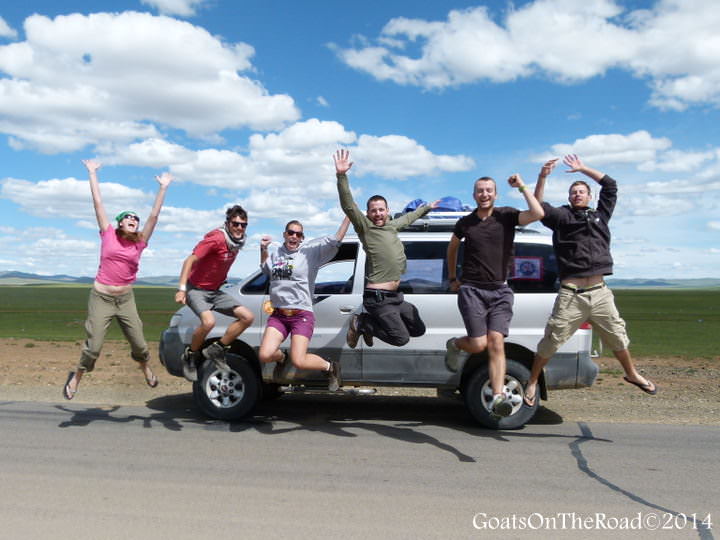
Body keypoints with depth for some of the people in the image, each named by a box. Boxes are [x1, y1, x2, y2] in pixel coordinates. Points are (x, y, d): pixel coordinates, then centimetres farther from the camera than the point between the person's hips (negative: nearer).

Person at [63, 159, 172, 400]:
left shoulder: (140, 242, 2)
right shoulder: (108, 235, -2)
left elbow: (154, 215, 1)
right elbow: (98, 203, 0)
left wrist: (163, 187, 1)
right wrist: (92, 173, 2)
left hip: (126, 299, 2)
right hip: (101, 298, -2)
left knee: (139, 343, 5)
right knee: (93, 347, -2)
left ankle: (145, 367, 36)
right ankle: (76, 377, 25)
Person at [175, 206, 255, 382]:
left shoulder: (237, 242, 2)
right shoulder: (216, 238, -20)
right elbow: (190, 260, -21)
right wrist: (181, 288, -26)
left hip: (215, 291, 8)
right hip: (196, 289, -7)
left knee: (247, 317, -5)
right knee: (209, 321, -32)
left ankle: (216, 350, 6)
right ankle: (191, 355, -4)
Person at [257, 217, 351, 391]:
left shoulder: (310, 251, -1)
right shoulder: (276, 254, 12)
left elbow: (336, 239, -9)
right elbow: (265, 267, 35)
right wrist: (263, 249, 18)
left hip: (301, 315, -4)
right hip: (278, 315, 4)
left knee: (299, 362, -16)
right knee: (264, 355, -12)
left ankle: (330, 367, 14)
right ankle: (281, 356, 25)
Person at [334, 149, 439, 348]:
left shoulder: (391, 225, 14)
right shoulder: (365, 226, -8)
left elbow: (408, 217, 34)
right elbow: (348, 205, -21)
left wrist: (427, 207, 47)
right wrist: (341, 176, -33)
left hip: (394, 296, 9)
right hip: (378, 298, -9)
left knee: (419, 329, 14)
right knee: (402, 338, -11)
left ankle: (373, 322, 20)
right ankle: (361, 323, 6)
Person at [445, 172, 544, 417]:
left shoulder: (507, 216, 2)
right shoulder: (465, 222, 7)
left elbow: (537, 213, -16)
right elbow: (452, 248, 25)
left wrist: (522, 186, -7)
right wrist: (452, 278, 25)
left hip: (500, 291, 0)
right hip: (471, 290, 0)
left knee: (496, 342, -12)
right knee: (479, 344, -10)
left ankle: (498, 396, -11)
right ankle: (454, 345, 23)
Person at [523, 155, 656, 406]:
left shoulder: (600, 215, 19)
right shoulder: (562, 216, 7)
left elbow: (610, 186, 20)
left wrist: (583, 169, 18)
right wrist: (542, 177, -16)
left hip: (600, 292, 4)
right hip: (571, 294, -4)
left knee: (617, 336, 15)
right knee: (551, 340, -5)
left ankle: (632, 374, 38)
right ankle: (532, 383, 8)